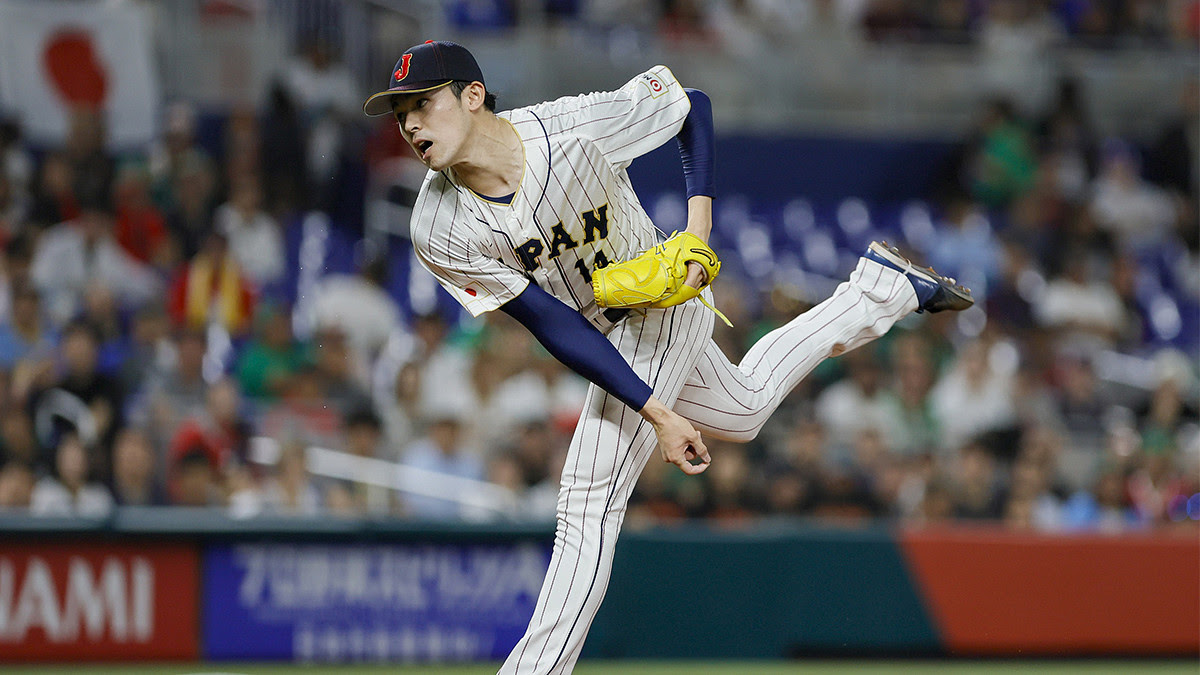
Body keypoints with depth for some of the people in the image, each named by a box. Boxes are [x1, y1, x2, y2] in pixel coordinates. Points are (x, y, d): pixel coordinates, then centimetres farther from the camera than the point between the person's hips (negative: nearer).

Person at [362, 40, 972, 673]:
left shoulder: (580, 125, -33)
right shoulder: (439, 233, -24)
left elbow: (691, 103, -13)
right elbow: (557, 326, -22)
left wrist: (699, 229, -22)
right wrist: (656, 412, -27)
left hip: (663, 301, -5)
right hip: (607, 333, 5)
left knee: (590, 499, -15)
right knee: (743, 412, 28)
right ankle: (881, 285, 44)